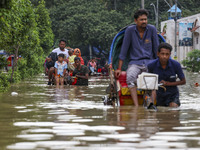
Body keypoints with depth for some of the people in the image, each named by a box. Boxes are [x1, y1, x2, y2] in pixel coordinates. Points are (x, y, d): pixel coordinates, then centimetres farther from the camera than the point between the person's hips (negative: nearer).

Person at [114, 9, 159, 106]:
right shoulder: (130, 30, -1)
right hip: (135, 62, -1)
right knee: (130, 77, -34)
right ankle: (136, 106, -39)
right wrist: (119, 69, -1)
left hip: (150, 61, 1)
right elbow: (124, 50, 1)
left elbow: (156, 48, 8)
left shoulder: (152, 29, 2)